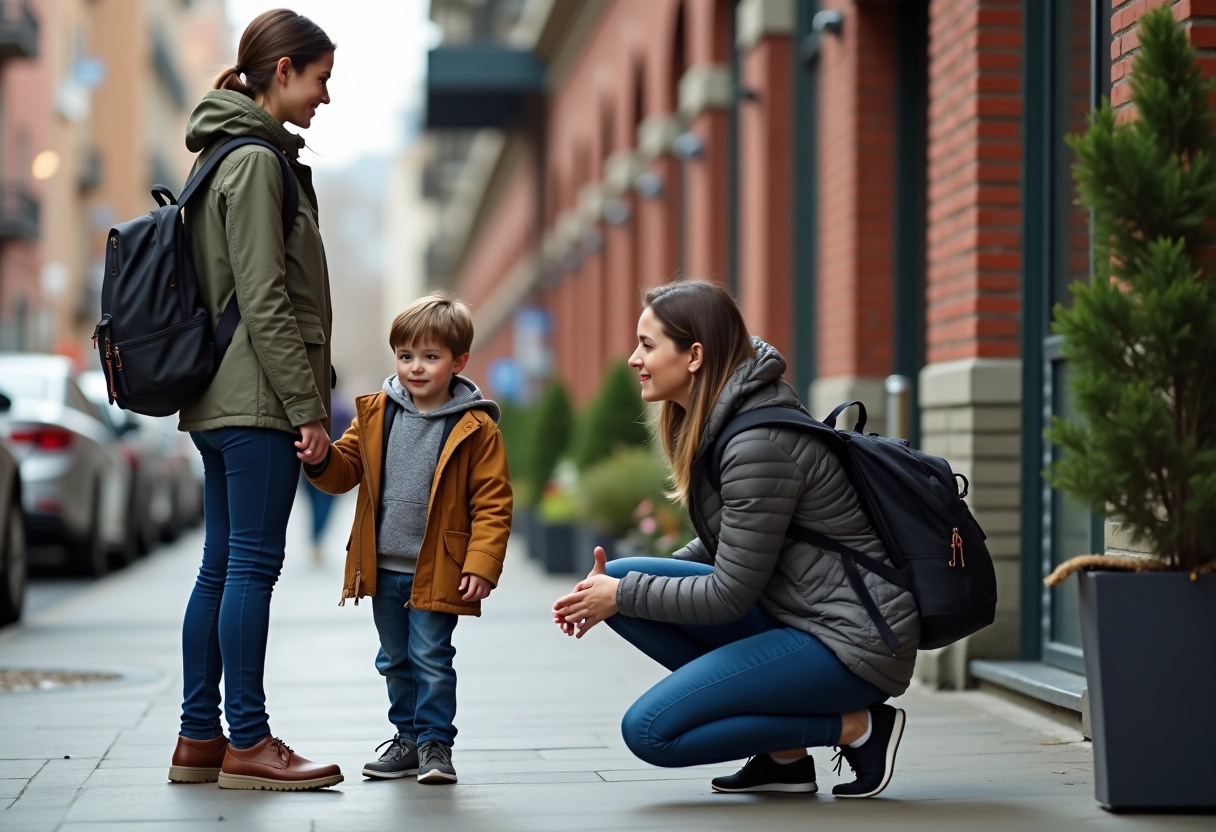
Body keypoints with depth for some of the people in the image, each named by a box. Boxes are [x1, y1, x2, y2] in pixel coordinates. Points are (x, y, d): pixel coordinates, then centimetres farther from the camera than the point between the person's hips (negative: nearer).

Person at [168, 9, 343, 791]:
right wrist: (307, 405, -15)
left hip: (218, 399, 10)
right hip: (258, 399, -10)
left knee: (223, 566, 10)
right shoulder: (255, 161, -12)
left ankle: (200, 739, 14)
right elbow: (265, 300, -17)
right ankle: (246, 743, -4)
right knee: (254, 563, -7)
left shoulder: (234, 155, 19)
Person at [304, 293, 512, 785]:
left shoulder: (475, 429, -9)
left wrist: (481, 564, -16)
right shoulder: (375, 415, 4)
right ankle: (408, 737, 28)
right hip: (384, 569, 5)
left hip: (436, 573, -5)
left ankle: (434, 741, 11)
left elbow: (492, 503, -9)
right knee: (396, 661, 15)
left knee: (430, 659, -2)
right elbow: (346, 470, 8)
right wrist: (320, 459, -15)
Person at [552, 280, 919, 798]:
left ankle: (855, 727, -3)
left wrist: (625, 595, -6)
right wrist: (616, 586, 6)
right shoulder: (715, 421, 8)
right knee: (619, 577, 1)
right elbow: (725, 546, 17)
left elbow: (728, 596, -19)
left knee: (648, 731, -15)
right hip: (791, 616, 10)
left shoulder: (758, 445, -22)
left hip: (853, 640, -10)